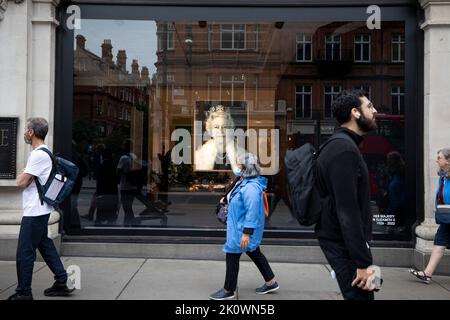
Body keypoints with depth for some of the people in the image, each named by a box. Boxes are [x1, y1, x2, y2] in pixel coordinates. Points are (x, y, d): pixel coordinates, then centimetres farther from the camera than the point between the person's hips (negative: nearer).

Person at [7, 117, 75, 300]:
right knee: (45, 246, 16)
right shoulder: (44, 152, 15)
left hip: (34, 211, -10)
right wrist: (24, 176, 2)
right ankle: (61, 283, 22)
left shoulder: (38, 154, -18)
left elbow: (21, 182, -18)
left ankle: (23, 293, 9)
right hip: (39, 210, 10)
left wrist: (21, 175, 1)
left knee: (24, 252, -2)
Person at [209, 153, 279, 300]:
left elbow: (252, 211, -29)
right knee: (254, 253, 20)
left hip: (242, 229, -10)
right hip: (238, 226, 10)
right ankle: (271, 283, 32)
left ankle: (228, 290, 17)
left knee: (232, 256, 2)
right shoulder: (243, 182, 7)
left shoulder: (251, 186, -26)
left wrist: (246, 233, -29)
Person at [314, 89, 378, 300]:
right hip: (346, 245, -10)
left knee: (359, 295, 16)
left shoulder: (342, 145, 14)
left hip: (339, 241, 10)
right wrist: (363, 262, -24)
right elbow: (347, 211, -25)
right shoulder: (344, 149, -19)